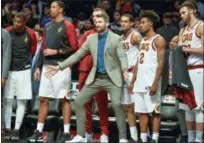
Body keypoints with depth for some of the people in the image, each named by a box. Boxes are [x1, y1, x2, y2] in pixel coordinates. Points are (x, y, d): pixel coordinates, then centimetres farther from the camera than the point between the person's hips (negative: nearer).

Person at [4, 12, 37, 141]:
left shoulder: (30, 34, -4)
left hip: (23, 70, 0)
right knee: (8, 100, 0)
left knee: (22, 101, -1)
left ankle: (16, 130, 4)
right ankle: (8, 130, 5)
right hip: (8, 70, 0)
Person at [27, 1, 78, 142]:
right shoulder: (47, 26, 16)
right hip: (47, 66, 7)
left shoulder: (68, 26, -5)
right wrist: (38, 67, 16)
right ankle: (39, 131, 11)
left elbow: (74, 47, -9)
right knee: (43, 99, 6)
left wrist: (56, 52, -14)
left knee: (64, 99, -3)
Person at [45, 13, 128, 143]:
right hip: (96, 78, 5)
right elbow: (77, 55, 9)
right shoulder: (91, 38, 7)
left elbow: (122, 57, -15)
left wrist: (124, 69, -38)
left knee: (117, 104, -22)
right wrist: (60, 67, 4)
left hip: (112, 78, -5)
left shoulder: (116, 39, -6)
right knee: (78, 102, 2)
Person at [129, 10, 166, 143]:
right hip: (140, 82, 8)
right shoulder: (143, 40, 18)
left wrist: (155, 83, -21)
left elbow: (161, 63, -14)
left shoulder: (158, 40, -7)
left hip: (151, 82, -8)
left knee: (155, 111, -5)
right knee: (142, 112, 7)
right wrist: (133, 81, 16)